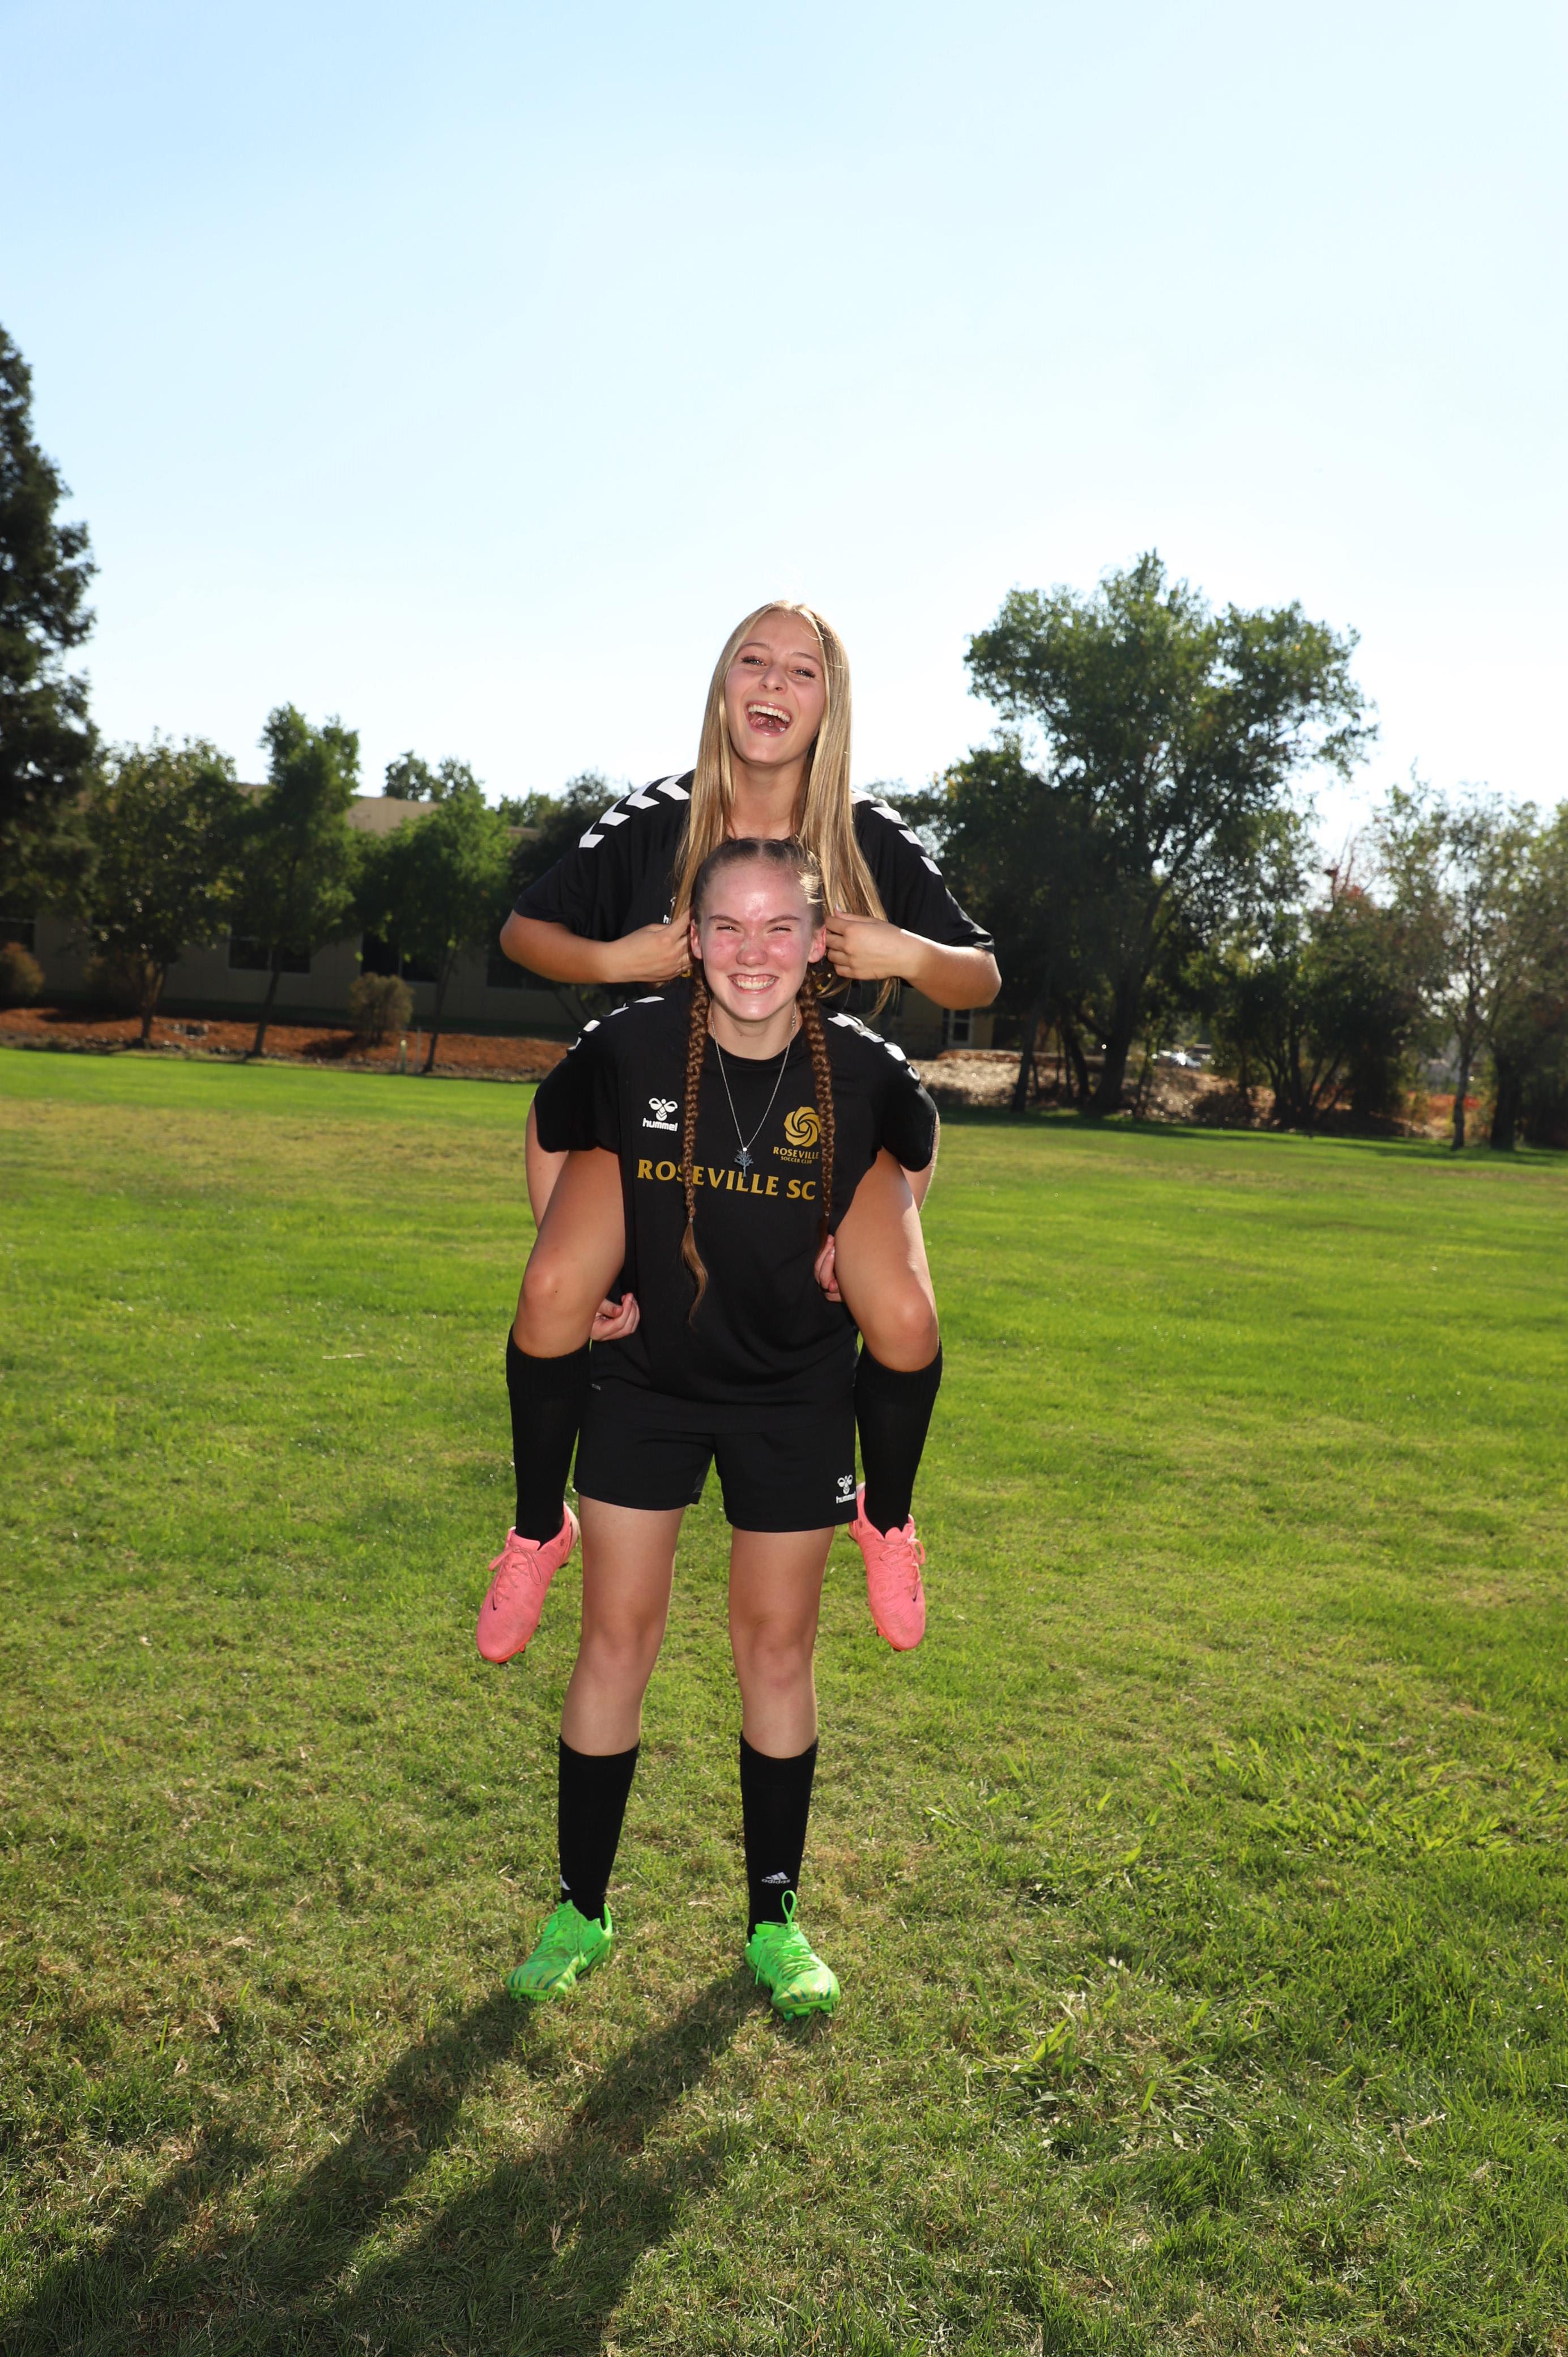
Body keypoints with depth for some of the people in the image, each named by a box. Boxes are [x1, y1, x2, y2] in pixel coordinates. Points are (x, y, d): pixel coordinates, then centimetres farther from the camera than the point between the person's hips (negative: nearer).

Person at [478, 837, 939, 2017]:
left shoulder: (864, 1069, -17)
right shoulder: (628, 1048, -18)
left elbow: (913, 1145, 8)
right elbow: (562, 1138, 5)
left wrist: (851, 1245, -2)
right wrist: (585, 1282, 1)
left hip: (796, 1393, 0)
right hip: (646, 1377, 0)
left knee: (777, 1649, 9)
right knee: (617, 1637, 4)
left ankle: (776, 1923, 27)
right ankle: (582, 1911, 24)